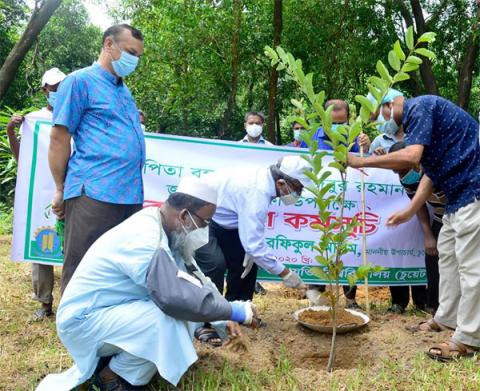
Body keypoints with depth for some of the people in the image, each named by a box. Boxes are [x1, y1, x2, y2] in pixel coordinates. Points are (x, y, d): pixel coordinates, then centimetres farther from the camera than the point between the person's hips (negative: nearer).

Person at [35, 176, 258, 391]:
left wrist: (223, 319, -2)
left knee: (191, 298, -1)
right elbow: (175, 298, -36)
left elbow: (197, 280, 5)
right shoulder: (146, 239, -28)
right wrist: (233, 311, -24)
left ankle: (113, 357, 7)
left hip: (112, 310, 9)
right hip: (83, 319, -9)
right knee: (168, 319, -29)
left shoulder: (161, 229, 1)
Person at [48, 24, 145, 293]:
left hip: (132, 195, 8)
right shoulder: (80, 81, -2)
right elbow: (59, 140, -4)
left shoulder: (124, 90, 22)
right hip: (94, 194, -8)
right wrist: (62, 190, -2)